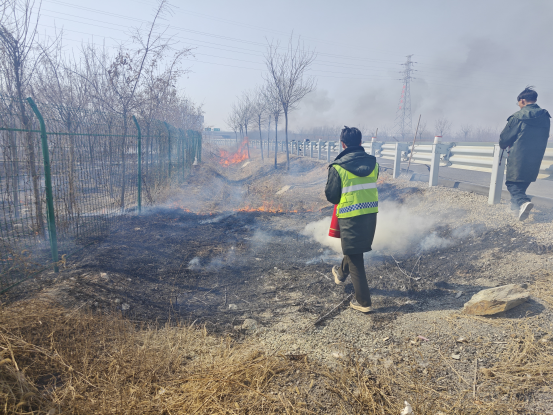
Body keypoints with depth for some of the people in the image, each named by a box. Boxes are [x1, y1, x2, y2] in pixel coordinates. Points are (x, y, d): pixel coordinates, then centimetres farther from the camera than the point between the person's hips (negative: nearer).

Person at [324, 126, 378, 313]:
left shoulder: (338, 167, -13)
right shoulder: (373, 163, 1)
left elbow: (331, 196, -6)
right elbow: (371, 185, 12)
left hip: (350, 216, -5)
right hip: (371, 213, 6)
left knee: (355, 258, 6)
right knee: (353, 249, 27)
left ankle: (363, 301, 12)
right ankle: (342, 273, 51)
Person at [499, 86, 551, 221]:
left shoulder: (518, 117, -12)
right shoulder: (546, 118, 5)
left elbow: (504, 138, -6)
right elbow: (543, 139, 13)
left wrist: (503, 146, 15)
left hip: (518, 157, -6)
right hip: (535, 160, 6)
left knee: (512, 183, 0)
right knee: (523, 183, 20)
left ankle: (523, 202, -25)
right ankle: (516, 204, 30)